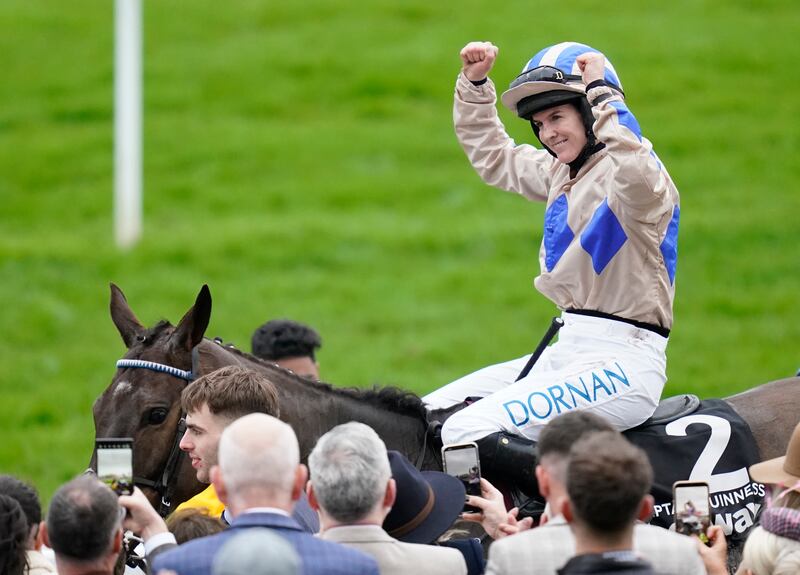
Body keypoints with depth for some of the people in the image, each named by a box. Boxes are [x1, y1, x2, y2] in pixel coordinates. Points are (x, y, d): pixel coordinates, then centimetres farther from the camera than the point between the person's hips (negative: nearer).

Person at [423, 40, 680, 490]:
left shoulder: (629, 173, -13)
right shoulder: (559, 173, 14)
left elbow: (640, 182, -39)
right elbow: (491, 155, 30)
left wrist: (602, 95, -32)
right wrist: (474, 83, 17)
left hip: (622, 363, -10)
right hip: (567, 351, 10)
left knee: (468, 434, -26)